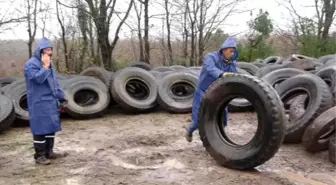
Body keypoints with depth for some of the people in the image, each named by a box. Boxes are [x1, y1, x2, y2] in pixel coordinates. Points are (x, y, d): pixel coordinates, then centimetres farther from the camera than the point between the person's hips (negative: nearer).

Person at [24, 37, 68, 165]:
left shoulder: (48, 63, 15)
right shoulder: (31, 64, -11)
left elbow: (54, 81, 18)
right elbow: (38, 78, -27)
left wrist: (61, 97, 14)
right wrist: (45, 67, -19)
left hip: (51, 101, 9)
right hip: (39, 103, -8)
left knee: (51, 126, 13)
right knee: (40, 128, -3)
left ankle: (49, 152, 23)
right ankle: (39, 155, 7)